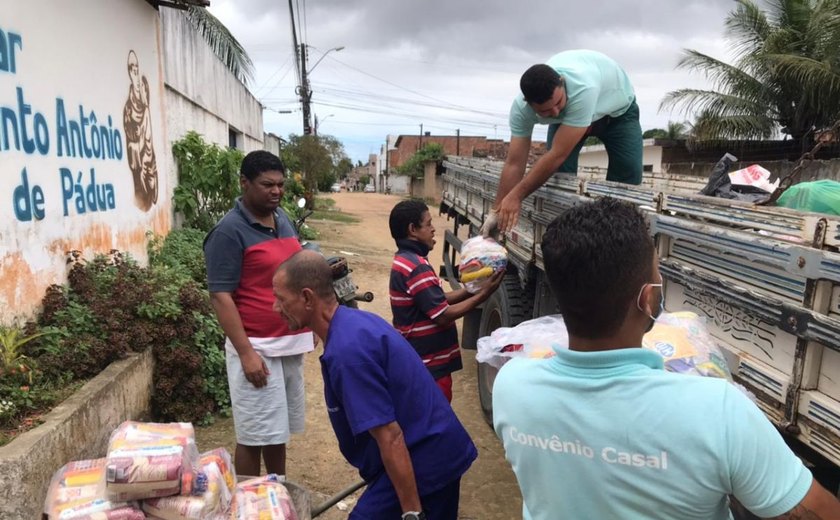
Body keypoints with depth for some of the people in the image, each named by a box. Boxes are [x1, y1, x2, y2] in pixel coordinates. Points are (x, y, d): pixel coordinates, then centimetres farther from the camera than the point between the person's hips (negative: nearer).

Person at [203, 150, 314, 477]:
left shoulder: (284, 220, 10)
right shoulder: (229, 231, -13)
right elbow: (221, 296, -16)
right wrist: (245, 353, -21)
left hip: (291, 343, 7)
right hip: (257, 347, -7)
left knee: (278, 429, 19)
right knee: (254, 435, 5)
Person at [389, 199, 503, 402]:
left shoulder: (405, 260, 9)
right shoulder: (416, 267, -23)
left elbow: (436, 302, 12)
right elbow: (443, 315, -23)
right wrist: (483, 294, -17)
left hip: (417, 359, 10)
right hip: (430, 365, -10)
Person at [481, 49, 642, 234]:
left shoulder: (583, 88, -49)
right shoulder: (521, 106, -34)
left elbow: (558, 154, -46)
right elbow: (514, 164, -27)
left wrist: (516, 196, -42)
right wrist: (497, 210, -27)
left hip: (618, 109, -2)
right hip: (568, 114, 3)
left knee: (627, 177, -13)